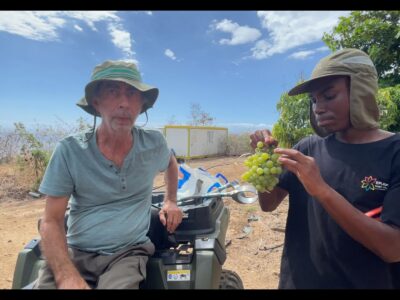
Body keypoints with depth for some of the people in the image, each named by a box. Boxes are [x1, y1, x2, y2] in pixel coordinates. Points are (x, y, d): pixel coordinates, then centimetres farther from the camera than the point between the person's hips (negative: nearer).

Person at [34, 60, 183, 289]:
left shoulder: (154, 145, -6)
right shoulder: (69, 151, -10)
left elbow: (171, 162, 19)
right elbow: (51, 221, -7)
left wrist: (171, 201, 16)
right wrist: (67, 276, -21)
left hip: (130, 252, 1)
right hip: (75, 252, 0)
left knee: (119, 284, -28)